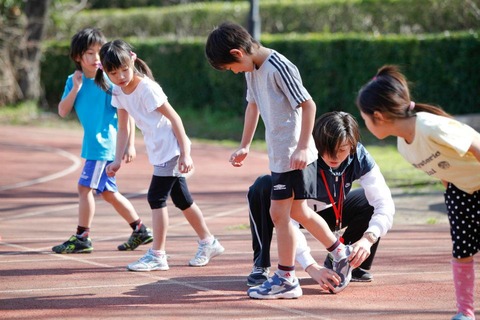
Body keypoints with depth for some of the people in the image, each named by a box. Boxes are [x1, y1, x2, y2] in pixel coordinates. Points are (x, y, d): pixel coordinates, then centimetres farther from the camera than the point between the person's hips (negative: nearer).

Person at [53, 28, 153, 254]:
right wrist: (76, 88, -12)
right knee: (108, 192, 14)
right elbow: (63, 112, -1)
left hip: (106, 142, -7)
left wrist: (130, 144, -15)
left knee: (85, 187, -9)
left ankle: (82, 238, -2)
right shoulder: (73, 81, 5)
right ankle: (140, 231, 24)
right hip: (93, 144, 7)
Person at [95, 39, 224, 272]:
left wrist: (185, 154, -20)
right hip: (159, 151, 8)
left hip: (172, 148, -8)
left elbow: (174, 119, -19)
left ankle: (157, 255, -7)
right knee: (181, 199, 16)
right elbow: (122, 128, 10)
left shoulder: (147, 88, -21)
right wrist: (118, 159, 5)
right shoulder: (118, 92, 1)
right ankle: (208, 243, 31)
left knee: (156, 196, -11)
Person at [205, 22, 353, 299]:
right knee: (297, 211, 15)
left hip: (295, 154, -9)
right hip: (279, 153, 9)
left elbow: (308, 105, -19)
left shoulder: (278, 67, -19)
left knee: (279, 212, -6)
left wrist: (303, 147, -23)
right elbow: (253, 105, 22)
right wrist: (245, 146, 20)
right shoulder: (253, 68, 8)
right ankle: (340, 253, 29)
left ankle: (286, 279, 0)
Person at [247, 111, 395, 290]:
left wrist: (368, 238, -49)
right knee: (263, 187, -34)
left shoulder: (359, 157, -26)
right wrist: (311, 267, -52)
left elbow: (385, 203, -29)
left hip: (329, 213, 3)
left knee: (372, 198, -22)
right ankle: (261, 265, -21)